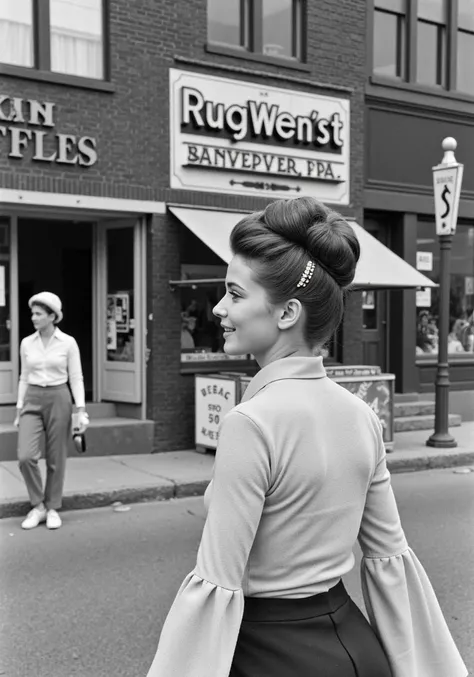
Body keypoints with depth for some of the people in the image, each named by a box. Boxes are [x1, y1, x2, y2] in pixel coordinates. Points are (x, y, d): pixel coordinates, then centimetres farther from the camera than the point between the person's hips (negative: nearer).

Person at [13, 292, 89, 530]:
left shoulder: (68, 343, -5)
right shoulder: (27, 343, 5)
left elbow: (76, 378, -4)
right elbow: (24, 378, 12)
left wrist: (81, 410, -11)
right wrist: (19, 410, 9)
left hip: (58, 399, -2)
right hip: (32, 400, 3)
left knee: (56, 459, 3)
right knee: (26, 455, -12)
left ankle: (52, 508, 19)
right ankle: (38, 506, 6)